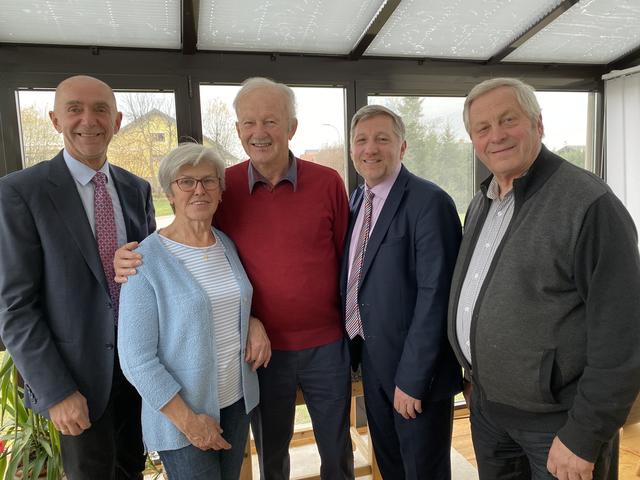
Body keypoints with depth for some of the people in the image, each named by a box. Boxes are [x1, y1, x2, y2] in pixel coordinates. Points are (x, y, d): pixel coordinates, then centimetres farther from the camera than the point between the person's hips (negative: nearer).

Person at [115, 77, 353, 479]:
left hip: (326, 347, 0)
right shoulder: (222, 186, -6)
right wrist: (136, 261, -16)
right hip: (261, 348, 1)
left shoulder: (327, 182, -7)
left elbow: (347, 258, 0)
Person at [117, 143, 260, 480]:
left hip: (238, 401, 6)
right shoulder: (146, 260, -16)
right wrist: (188, 421, -15)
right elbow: (136, 357, -16)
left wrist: (254, 322, -2)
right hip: (180, 415, -5)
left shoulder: (228, 245, 1)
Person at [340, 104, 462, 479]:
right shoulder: (358, 198, 6)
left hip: (414, 366, -7)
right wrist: (356, 346, 8)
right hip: (371, 358, 7)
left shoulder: (430, 202, -18)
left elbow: (435, 295, -22)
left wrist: (411, 378, -20)